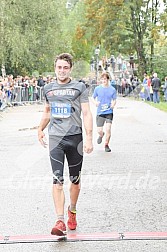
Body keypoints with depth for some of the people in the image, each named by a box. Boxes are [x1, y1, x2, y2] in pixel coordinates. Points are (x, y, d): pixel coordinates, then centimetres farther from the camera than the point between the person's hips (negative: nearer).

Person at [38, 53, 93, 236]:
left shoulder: (79, 88, 0)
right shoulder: (48, 89, 10)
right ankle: (60, 221, -15)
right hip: (55, 138, 1)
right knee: (57, 180, -11)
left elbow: (86, 114, -3)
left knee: (75, 180, 11)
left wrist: (89, 138, -11)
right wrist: (40, 129, 25)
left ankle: (72, 211, 35)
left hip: (75, 138, -1)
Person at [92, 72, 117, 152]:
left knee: (108, 129, -12)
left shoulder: (112, 89, 0)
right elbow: (93, 98, 11)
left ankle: (106, 145, 9)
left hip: (109, 112, -1)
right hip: (100, 112, 1)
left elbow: (114, 100, 8)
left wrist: (113, 104, -14)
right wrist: (95, 102, -11)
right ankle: (101, 135, 37)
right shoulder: (97, 89, 1)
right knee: (99, 130, -2)